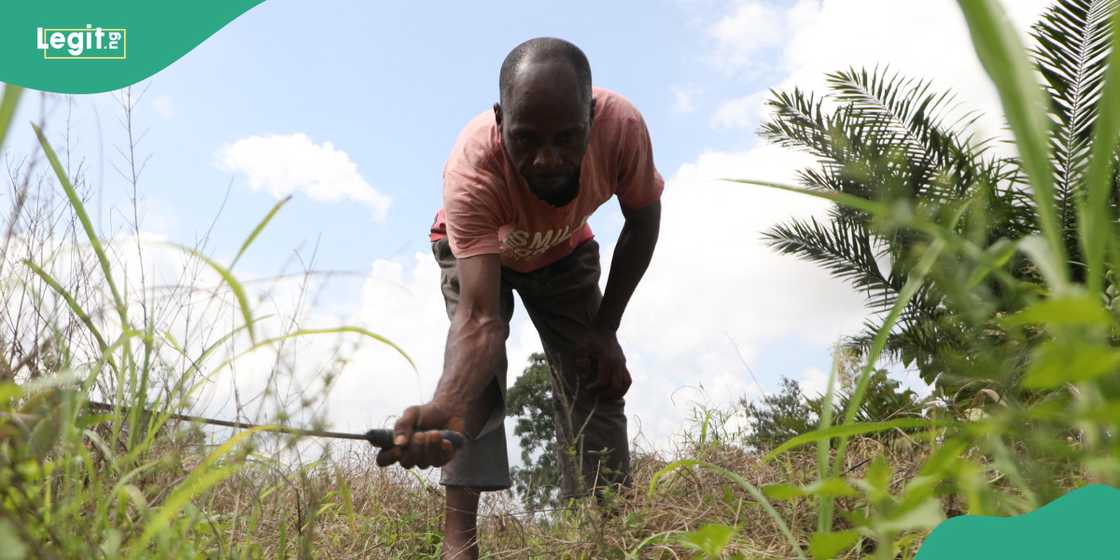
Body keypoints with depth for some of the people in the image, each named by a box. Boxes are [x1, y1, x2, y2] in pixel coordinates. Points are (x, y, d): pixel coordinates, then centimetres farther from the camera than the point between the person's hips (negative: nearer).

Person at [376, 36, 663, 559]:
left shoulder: (621, 125, -37)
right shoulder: (472, 167, -43)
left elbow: (643, 222, -16)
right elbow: (479, 319, -49)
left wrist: (605, 329, -16)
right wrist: (446, 407, -69)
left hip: (565, 251, 2)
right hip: (474, 246, -2)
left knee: (594, 378, -10)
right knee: (478, 354, -26)